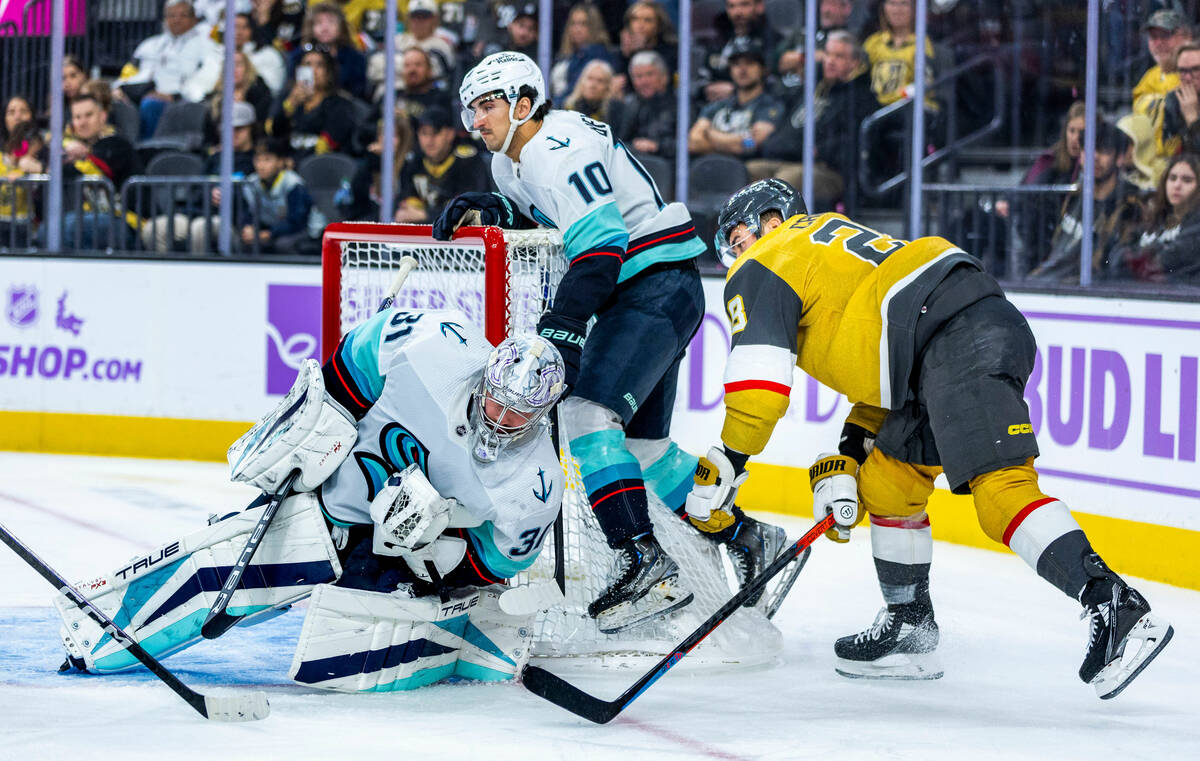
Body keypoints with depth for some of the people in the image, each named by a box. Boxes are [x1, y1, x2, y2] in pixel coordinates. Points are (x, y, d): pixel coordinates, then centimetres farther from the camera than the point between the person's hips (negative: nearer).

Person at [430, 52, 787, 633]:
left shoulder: (562, 148, -20)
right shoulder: (509, 161, 12)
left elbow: (600, 247, -29)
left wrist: (559, 327, -36)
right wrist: (486, 210, 9)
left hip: (661, 285, -11)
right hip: (629, 295, 11)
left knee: (587, 411, -24)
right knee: (640, 441, 15)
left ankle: (645, 564, -30)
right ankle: (745, 538, 28)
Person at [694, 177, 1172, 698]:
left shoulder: (759, 272, 11)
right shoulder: (831, 242, 36)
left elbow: (760, 372, -3)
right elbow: (878, 371, 32)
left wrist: (727, 461, 4)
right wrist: (847, 459, 25)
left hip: (958, 338, -10)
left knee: (999, 487, -20)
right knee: (884, 484, 19)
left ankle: (1114, 608, -33)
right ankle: (910, 632, 25)